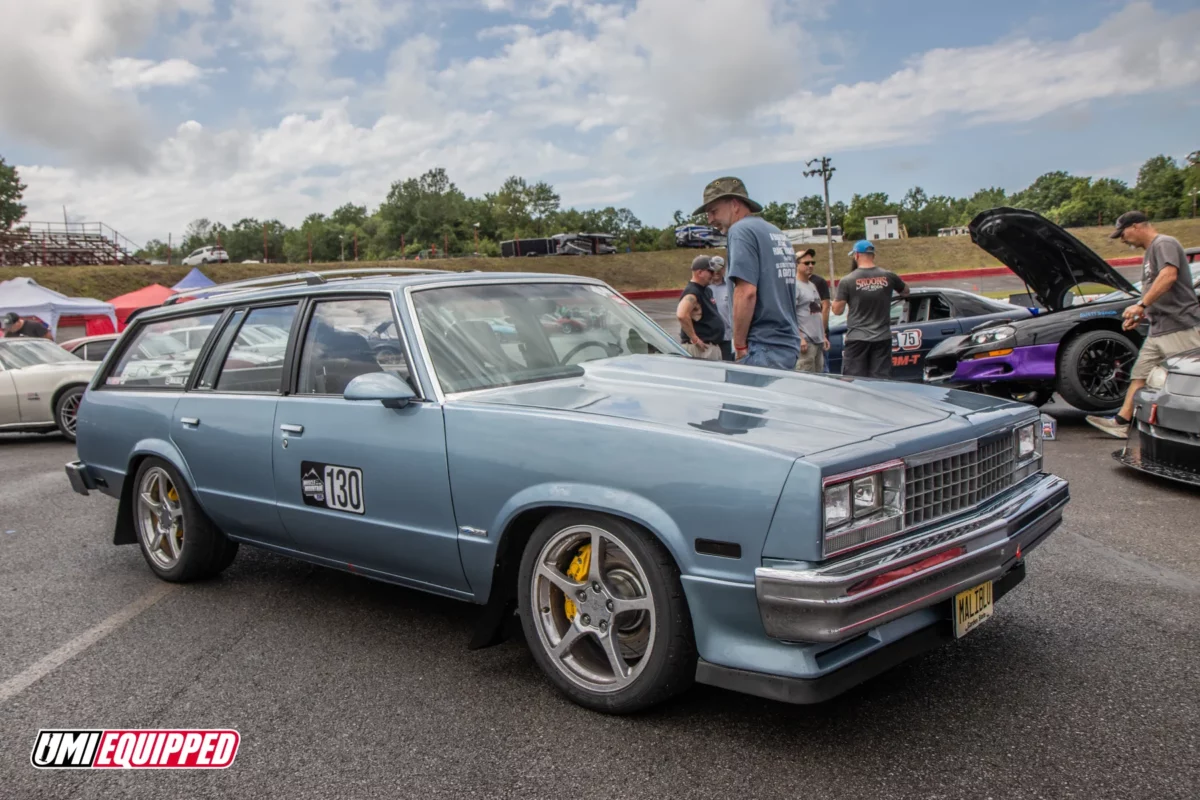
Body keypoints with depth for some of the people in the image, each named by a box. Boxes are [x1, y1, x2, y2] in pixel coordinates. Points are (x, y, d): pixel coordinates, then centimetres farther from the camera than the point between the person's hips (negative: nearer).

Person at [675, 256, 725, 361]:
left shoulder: (706, 291, 16)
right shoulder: (692, 292, -16)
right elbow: (681, 315, -32)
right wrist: (694, 339, -25)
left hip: (712, 346, 10)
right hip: (701, 348, -10)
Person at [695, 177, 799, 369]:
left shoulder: (742, 230, -8)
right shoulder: (777, 233, 20)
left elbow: (746, 291, -19)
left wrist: (740, 345, -10)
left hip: (765, 347, -9)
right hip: (788, 345, 9)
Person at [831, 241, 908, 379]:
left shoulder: (847, 281, -8)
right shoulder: (888, 277, 1)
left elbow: (837, 310, -5)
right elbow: (905, 292, 20)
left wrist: (834, 301, 15)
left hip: (857, 338, -3)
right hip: (882, 338, 3)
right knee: (882, 381, 5)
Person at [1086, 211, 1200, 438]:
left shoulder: (1164, 244, -8)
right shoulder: (1150, 252, 23)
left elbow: (1169, 275, -26)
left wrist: (1142, 305, -27)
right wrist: (1140, 316, 19)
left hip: (1181, 327, -10)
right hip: (1158, 331, 10)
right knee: (1140, 375, 7)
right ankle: (1121, 422, 8)